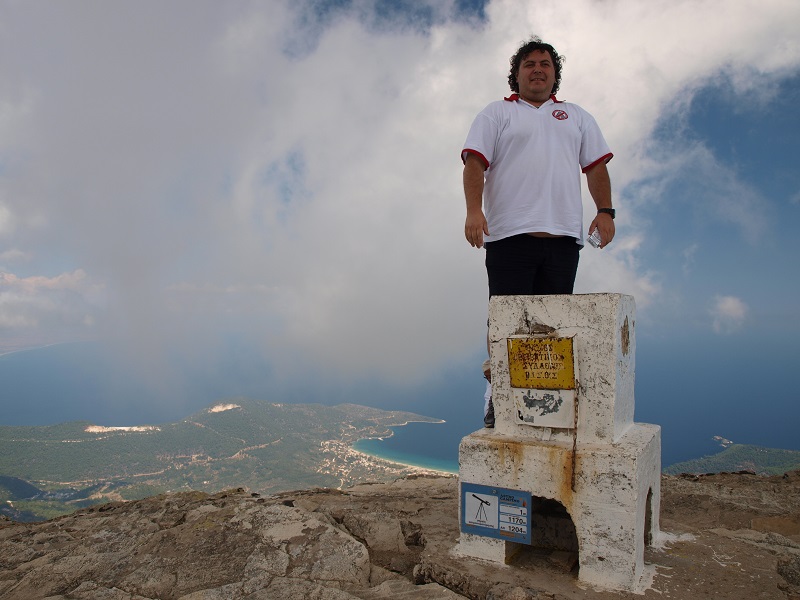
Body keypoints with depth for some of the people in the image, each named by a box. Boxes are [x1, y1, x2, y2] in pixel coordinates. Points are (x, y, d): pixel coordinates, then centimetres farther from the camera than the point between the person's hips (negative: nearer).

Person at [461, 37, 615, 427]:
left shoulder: (577, 117, 26)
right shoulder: (496, 114, 14)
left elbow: (596, 166, 19)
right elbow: (475, 163, 1)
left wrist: (604, 211, 3)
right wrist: (474, 210, -14)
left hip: (562, 235, 3)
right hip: (509, 234, -3)